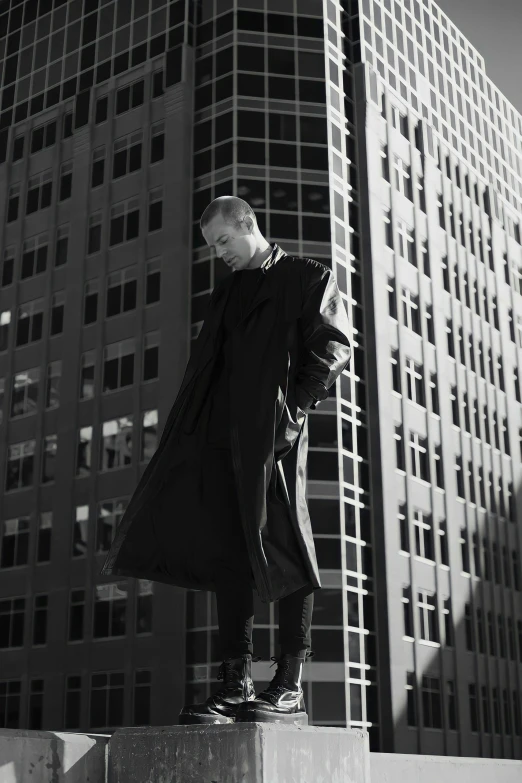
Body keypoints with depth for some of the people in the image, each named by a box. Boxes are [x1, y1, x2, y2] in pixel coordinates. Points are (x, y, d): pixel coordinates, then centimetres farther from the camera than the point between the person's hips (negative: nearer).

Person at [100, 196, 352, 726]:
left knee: (283, 549, -6)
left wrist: (295, 408, -15)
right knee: (228, 554, 1)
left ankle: (290, 687, -2)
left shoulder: (308, 278, 7)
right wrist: (189, 432, 9)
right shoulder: (226, 292, 25)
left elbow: (334, 348, -3)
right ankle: (236, 686, 4)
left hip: (273, 432, -6)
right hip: (223, 434, 6)